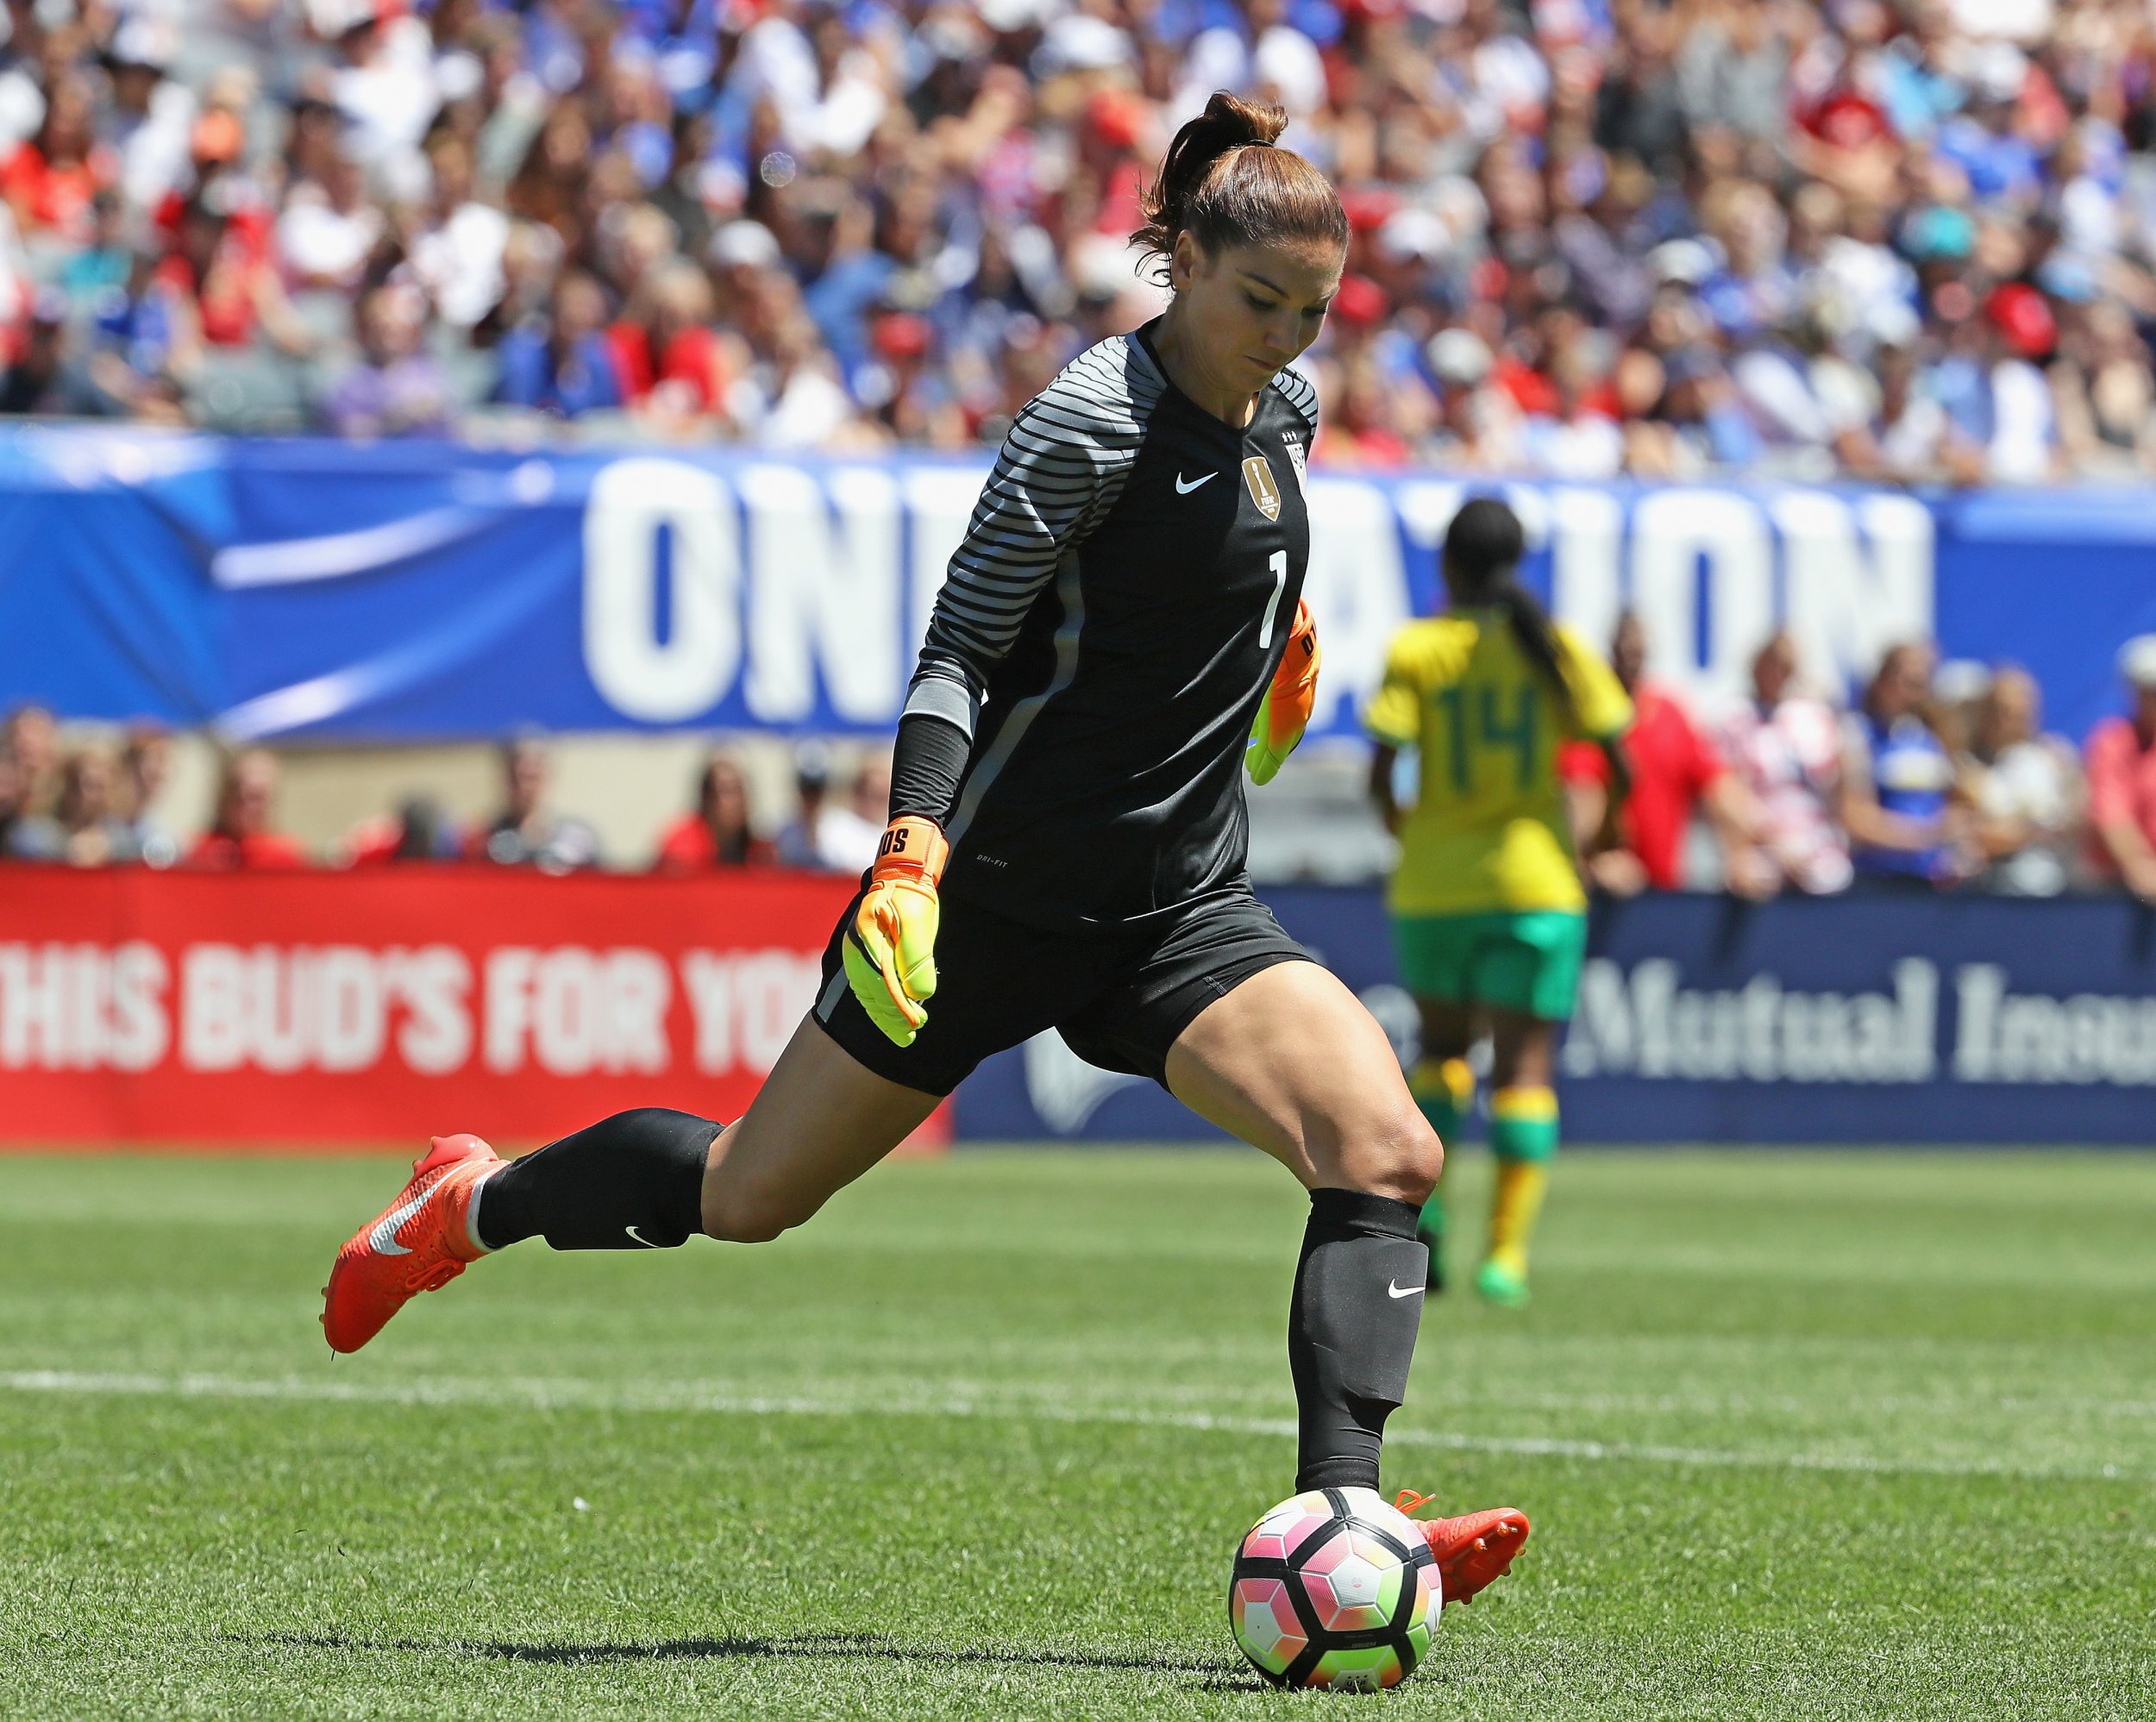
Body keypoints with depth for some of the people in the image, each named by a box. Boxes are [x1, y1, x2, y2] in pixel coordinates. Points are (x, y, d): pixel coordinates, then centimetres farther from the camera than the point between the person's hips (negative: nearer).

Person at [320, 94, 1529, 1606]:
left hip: (1185, 908, 6)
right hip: (1003, 893, -6)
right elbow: (961, 644, -20)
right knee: (752, 1194, 6)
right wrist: (915, 846, -30)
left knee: (1389, 1153, -18)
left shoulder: (1285, 406, 5)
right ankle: (471, 1207, 35)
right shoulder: (1099, 414, -17)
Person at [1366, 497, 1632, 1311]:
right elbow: (1618, 767, -3)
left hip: (1433, 884, 1)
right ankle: (1505, 1252, -7)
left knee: (1441, 1044, 21)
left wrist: (1397, 820, 10)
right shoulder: (1559, 647, 0)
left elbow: (1381, 773, -10)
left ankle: (1423, 1200, 4)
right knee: (1525, 1065, 1)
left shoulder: (1415, 650, -3)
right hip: (1536, 879, -1)